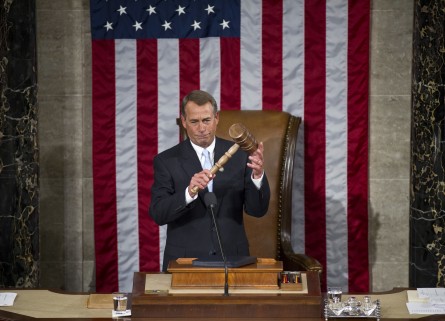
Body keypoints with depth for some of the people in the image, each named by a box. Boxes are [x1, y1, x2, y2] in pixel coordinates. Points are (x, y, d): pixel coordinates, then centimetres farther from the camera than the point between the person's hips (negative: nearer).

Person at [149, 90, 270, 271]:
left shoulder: (239, 155, 4)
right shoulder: (166, 161, 0)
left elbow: (257, 210, 0)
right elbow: (158, 214, -10)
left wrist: (258, 174, -17)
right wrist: (189, 192, -25)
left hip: (231, 258, 1)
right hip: (185, 261, -1)